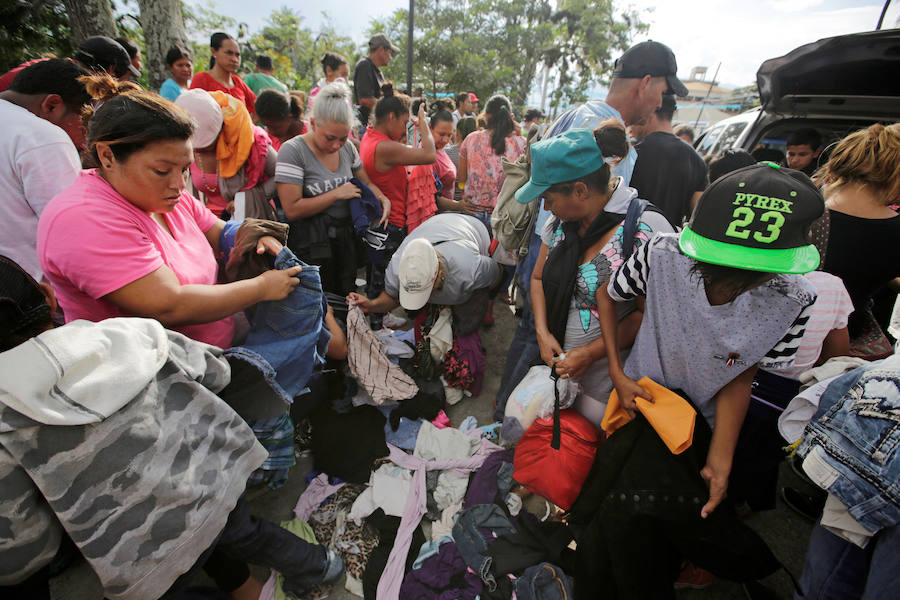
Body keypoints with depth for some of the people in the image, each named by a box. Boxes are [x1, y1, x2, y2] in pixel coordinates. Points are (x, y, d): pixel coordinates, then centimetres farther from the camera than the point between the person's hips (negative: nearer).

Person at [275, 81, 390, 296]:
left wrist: (383, 199, -4)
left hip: (346, 242, 6)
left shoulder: (347, 148, 3)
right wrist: (337, 194, -17)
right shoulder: (293, 151, -14)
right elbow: (292, 210, -20)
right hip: (312, 248, -5)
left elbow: (366, 183, 18)